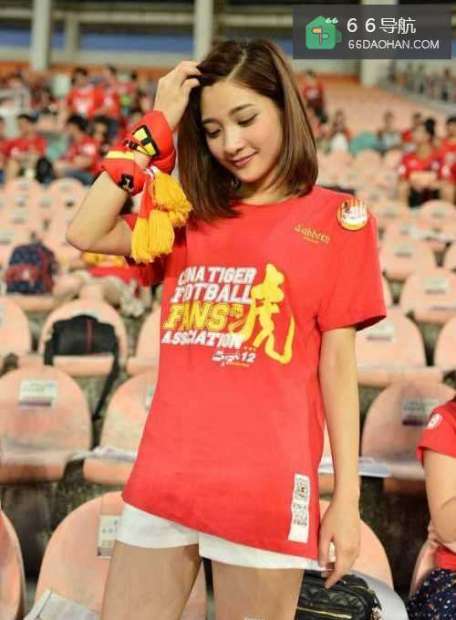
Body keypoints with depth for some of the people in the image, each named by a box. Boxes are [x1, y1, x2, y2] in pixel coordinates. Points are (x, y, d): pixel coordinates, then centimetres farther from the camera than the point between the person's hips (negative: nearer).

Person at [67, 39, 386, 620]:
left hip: (264, 486, -4)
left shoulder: (336, 219, 3)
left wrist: (347, 499, -3)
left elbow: (337, 365, 0)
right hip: (163, 477, 4)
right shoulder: (192, 217, 15)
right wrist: (156, 128, 3)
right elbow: (85, 234, 3)